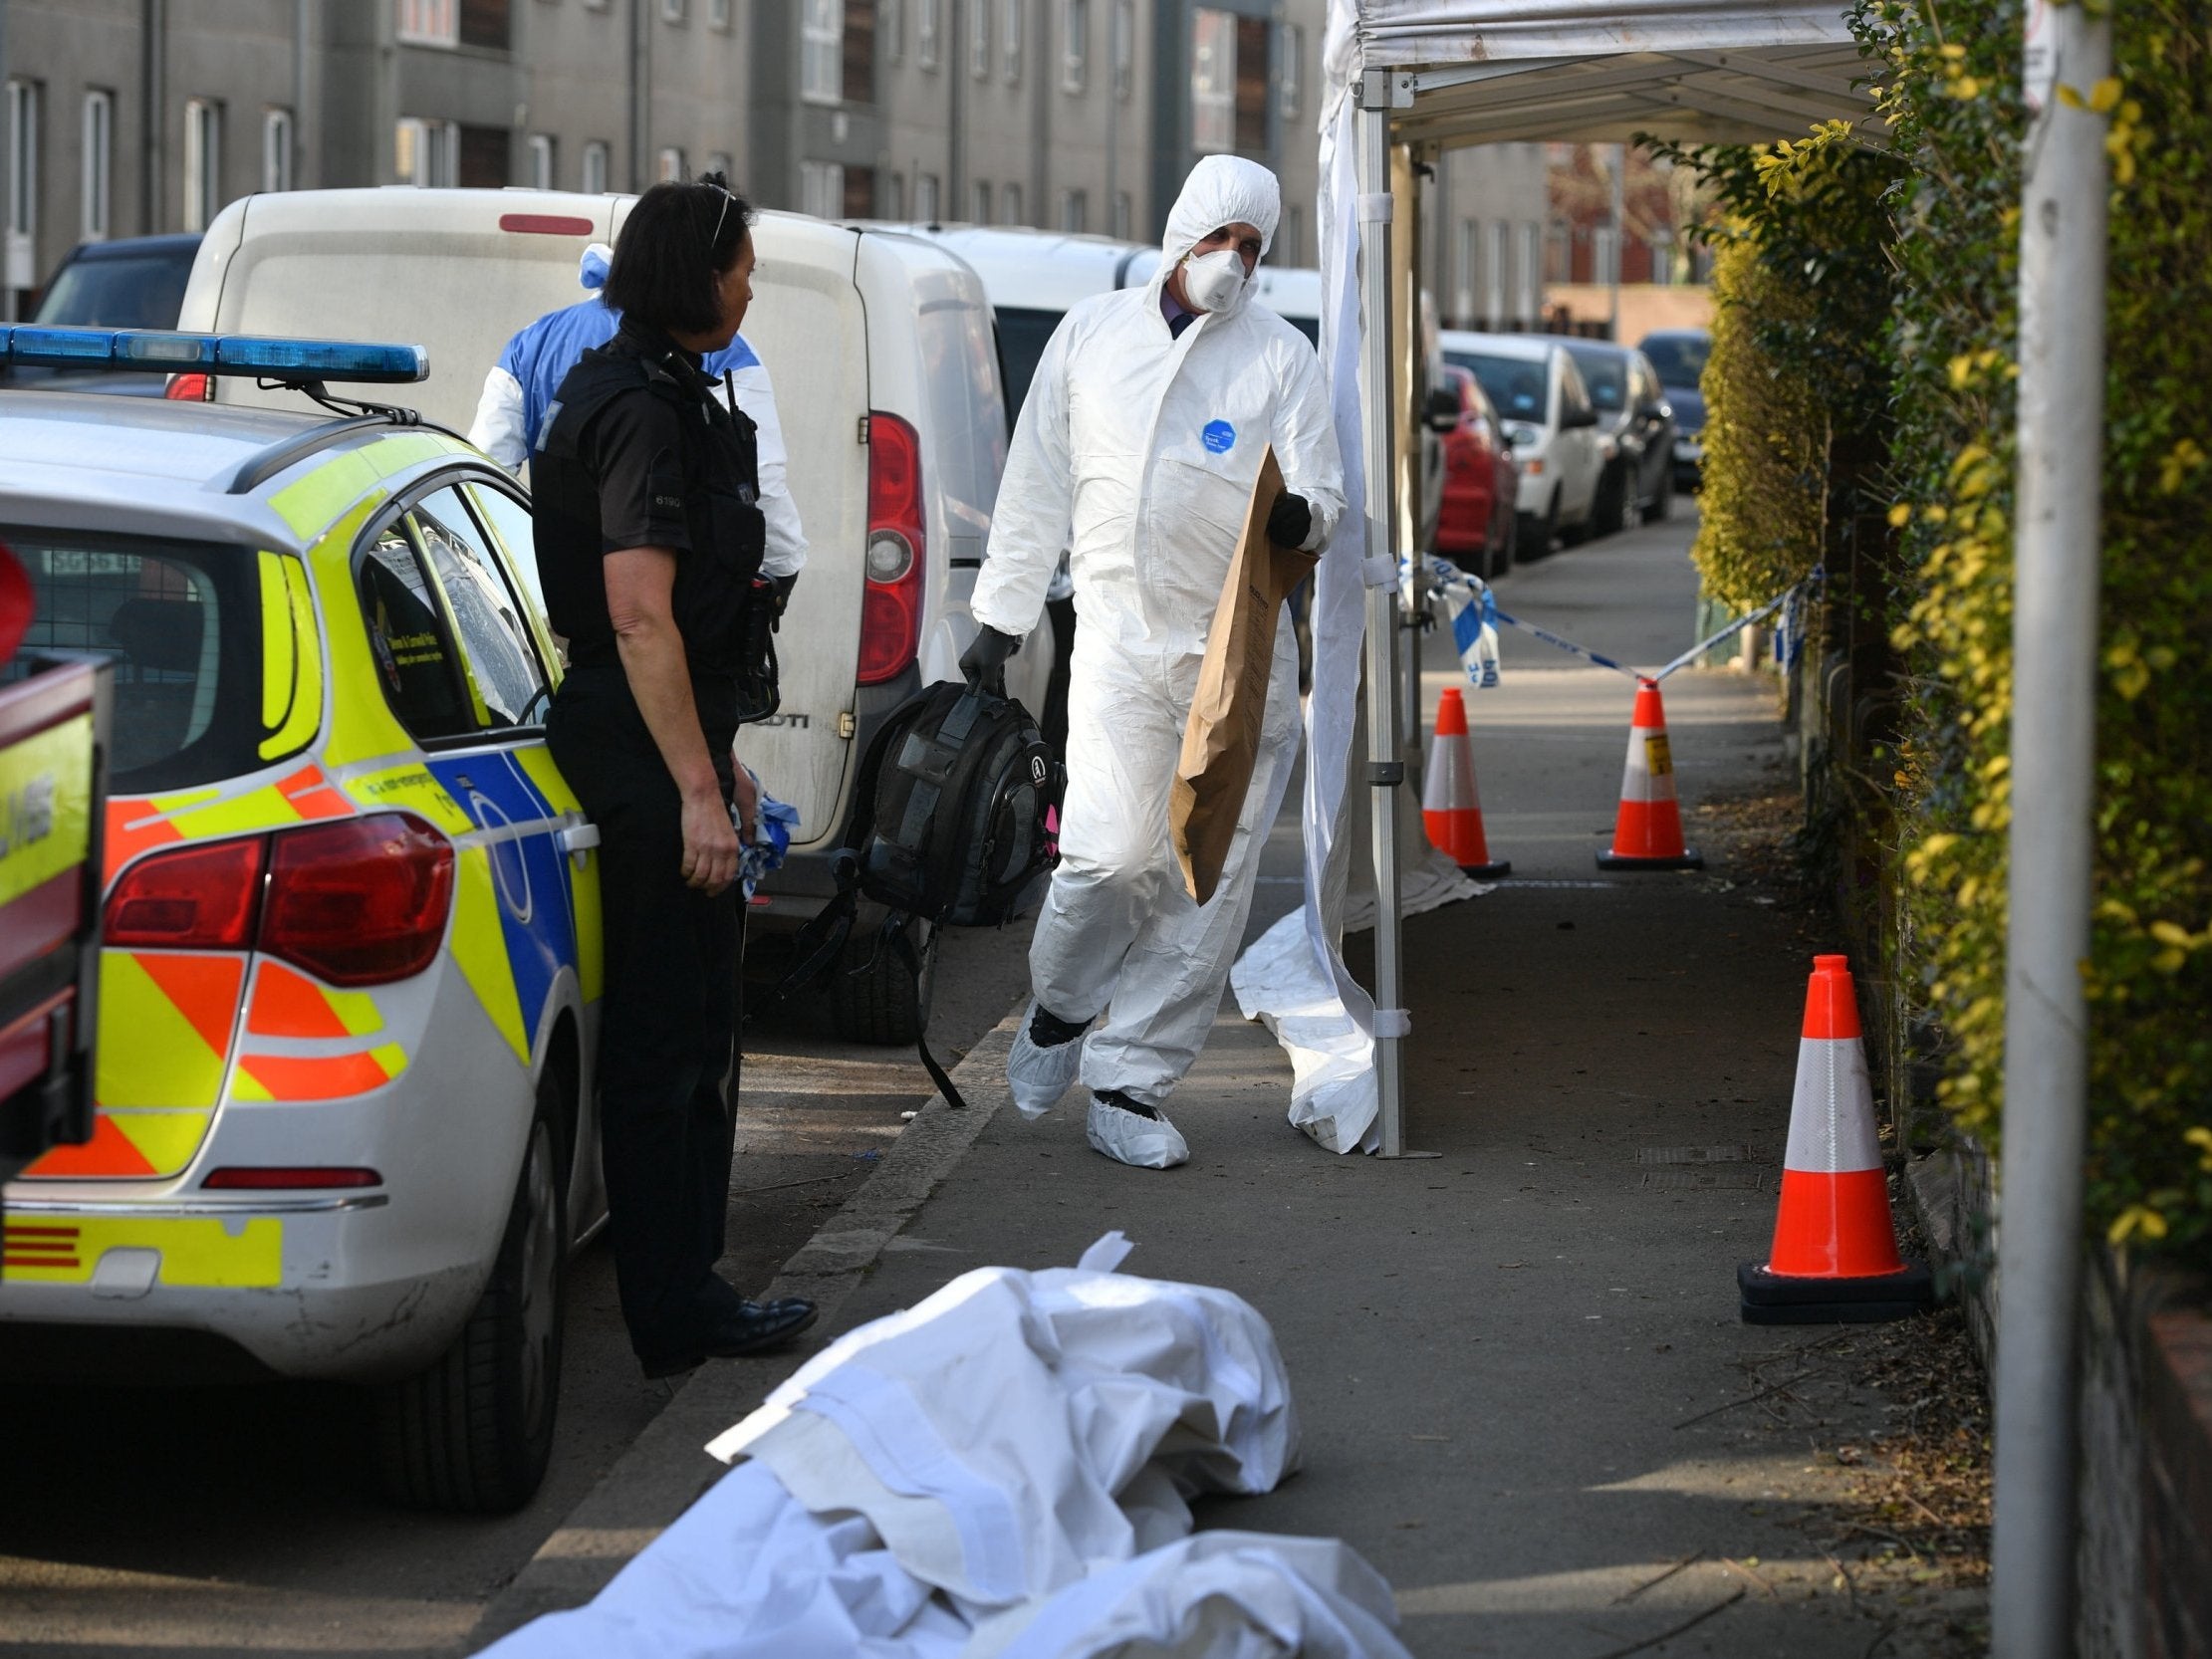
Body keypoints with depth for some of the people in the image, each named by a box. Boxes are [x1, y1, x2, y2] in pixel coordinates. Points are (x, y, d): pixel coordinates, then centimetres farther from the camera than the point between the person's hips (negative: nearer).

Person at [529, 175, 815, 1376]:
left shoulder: (646, 395, 16)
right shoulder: (645, 411, -17)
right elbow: (640, 618, -23)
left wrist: (716, 759, 27)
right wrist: (697, 789, -24)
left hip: (660, 747, 11)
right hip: (645, 752, -11)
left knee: (695, 1037, 17)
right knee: (664, 1043, -5)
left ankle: (687, 1293, 25)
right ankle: (672, 1320, 0)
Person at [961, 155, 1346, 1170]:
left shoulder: (1281, 356, 7)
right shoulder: (1089, 336, 12)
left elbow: (1324, 500, 3)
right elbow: (1037, 489, 16)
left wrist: (1299, 518, -21)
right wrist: (1000, 619, 15)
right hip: (1118, 640, 0)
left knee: (1212, 880, -2)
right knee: (1112, 850, -14)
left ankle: (1131, 1088, 8)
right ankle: (1060, 1009, 16)